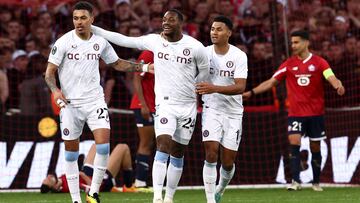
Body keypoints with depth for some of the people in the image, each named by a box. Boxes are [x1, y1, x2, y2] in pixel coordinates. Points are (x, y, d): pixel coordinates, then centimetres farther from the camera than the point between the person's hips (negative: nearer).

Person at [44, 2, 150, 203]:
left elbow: (117, 63, 21)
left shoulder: (100, 42, 4)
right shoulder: (64, 42, -6)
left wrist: (143, 67, 13)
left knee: (104, 142, -16)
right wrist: (55, 90, -23)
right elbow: (50, 71, -4)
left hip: (95, 100, 2)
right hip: (70, 103, -2)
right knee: (71, 152, 2)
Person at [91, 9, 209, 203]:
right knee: (163, 145, -19)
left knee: (178, 153, 7)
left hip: (188, 106, 1)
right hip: (165, 104, -1)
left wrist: (189, 89, 11)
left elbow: (204, 72, 11)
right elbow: (123, 40, 2)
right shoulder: (155, 41, -2)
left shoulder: (195, 47, -6)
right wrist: (93, 29, 0)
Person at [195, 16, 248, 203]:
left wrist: (215, 88, -32)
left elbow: (240, 87, -20)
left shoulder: (239, 56, -10)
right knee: (211, 153, -17)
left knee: (228, 161, 4)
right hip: (212, 109, 0)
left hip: (233, 112, 0)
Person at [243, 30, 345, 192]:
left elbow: (331, 78, -15)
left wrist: (338, 86, -38)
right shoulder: (289, 64, 5)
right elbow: (271, 82, 7)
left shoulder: (319, 62, -1)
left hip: (316, 112, -1)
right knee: (294, 142, -17)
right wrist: (251, 92, -1)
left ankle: (316, 182, 20)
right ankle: (295, 181, -20)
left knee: (315, 147, 6)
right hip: (296, 112, 1)